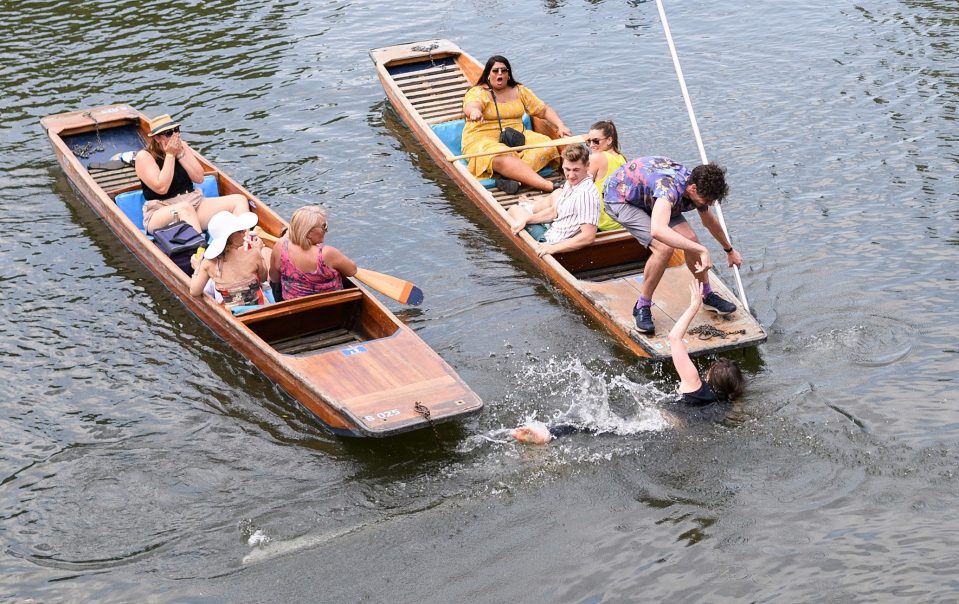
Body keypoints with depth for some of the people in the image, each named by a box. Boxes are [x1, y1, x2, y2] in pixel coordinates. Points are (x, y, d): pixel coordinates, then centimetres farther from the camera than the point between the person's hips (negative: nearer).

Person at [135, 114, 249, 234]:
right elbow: (161, 188, -18)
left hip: (194, 204, 6)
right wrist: (170, 155, -11)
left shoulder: (182, 146, 12)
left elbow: (199, 178, 4)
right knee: (185, 208, -41)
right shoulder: (144, 157, -4)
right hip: (160, 213, -6)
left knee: (239, 200, -13)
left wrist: (180, 154, -6)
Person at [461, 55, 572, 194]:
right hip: (483, 140, -5)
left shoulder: (519, 91, 14)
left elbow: (544, 110, 16)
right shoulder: (478, 92, -3)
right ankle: (550, 186, -53)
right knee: (502, 158, -39)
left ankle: (513, 178, -43)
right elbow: (469, 107, -26)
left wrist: (560, 125, -2)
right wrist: (474, 111, -51)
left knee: (546, 145, -23)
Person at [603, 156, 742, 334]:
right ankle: (642, 307, -7)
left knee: (690, 239, -5)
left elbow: (710, 222, 11)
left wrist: (729, 250, 27)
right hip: (620, 197, -8)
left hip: (649, 198, 8)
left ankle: (708, 296, 18)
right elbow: (658, 230, -59)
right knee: (663, 248, -25)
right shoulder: (670, 188, -41)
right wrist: (701, 250, -57)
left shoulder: (697, 189, -13)